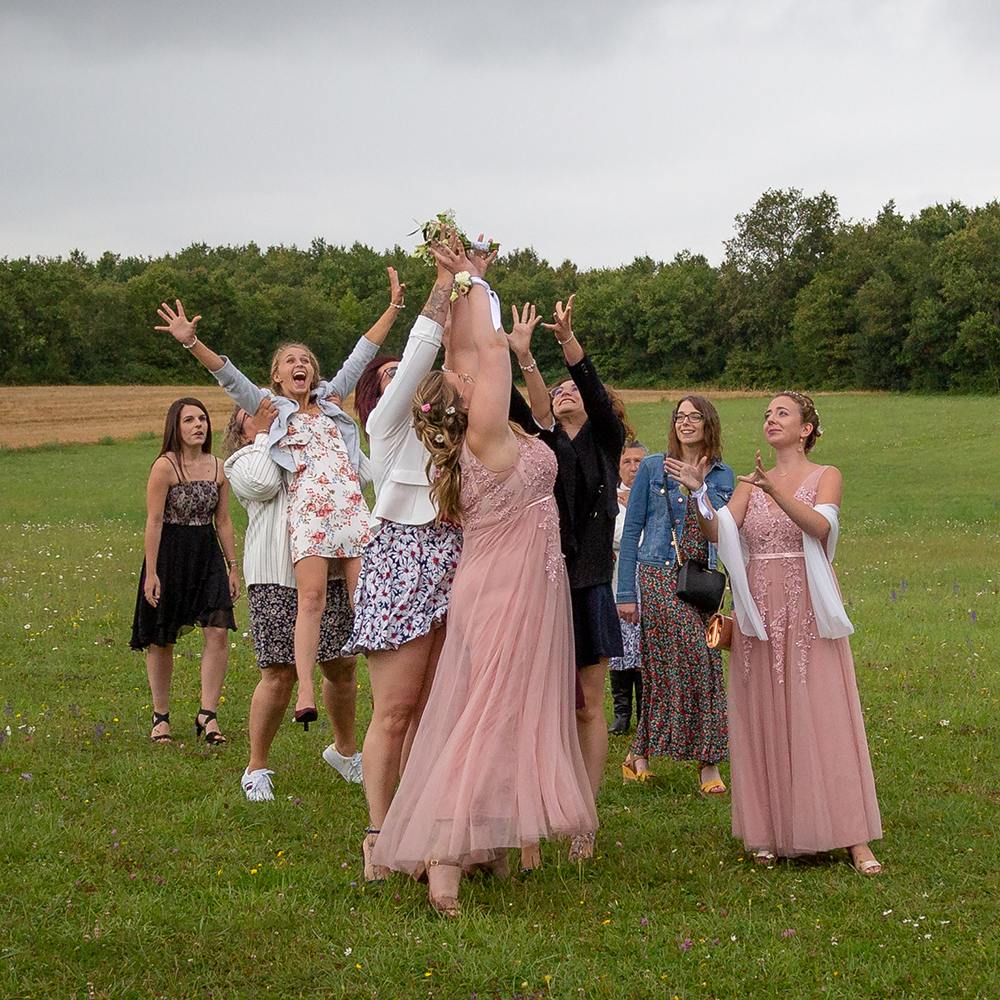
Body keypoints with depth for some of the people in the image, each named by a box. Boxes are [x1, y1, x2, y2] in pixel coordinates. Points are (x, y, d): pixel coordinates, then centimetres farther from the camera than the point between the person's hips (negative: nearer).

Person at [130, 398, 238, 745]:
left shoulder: (217, 467, 6)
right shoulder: (165, 466, -10)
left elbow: (223, 521, 12)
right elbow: (154, 521, -12)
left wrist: (232, 566, 10)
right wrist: (151, 572, -14)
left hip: (207, 554, 4)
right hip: (169, 552, -4)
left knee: (218, 630, -10)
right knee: (161, 640, 6)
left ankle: (207, 713, -4)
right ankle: (161, 717, 20)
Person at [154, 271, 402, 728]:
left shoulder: (331, 399, 25)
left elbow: (362, 354, 24)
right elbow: (229, 376, 4)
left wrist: (394, 306, 23)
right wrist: (191, 342, -10)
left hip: (351, 503, 3)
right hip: (308, 506, -3)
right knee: (311, 597, -16)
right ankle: (305, 693, -22)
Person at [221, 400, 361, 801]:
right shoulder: (242, 462, 10)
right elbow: (263, 484, -11)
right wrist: (264, 433, 0)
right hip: (277, 578, -5)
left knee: (342, 666, 9)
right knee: (280, 674, -9)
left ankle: (344, 749, 31)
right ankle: (256, 768, 4)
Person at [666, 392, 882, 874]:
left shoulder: (826, 477, 3)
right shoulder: (749, 484, 13)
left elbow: (820, 527, -17)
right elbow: (718, 533, -2)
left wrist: (775, 491, -30)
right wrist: (699, 492, -18)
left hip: (809, 612, -3)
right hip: (760, 611, 3)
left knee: (822, 717, -7)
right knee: (764, 721, 3)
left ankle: (854, 839, -6)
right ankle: (771, 834, 10)